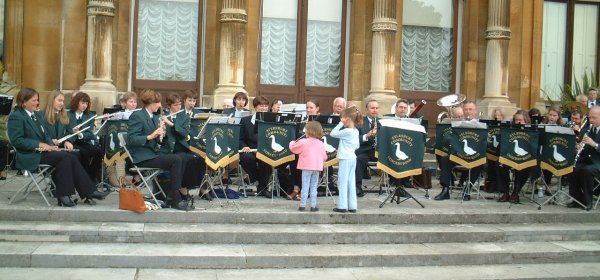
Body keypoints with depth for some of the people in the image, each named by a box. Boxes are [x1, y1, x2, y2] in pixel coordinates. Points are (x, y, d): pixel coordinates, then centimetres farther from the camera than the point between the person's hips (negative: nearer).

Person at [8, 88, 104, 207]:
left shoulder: (38, 114, 19)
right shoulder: (15, 117, -7)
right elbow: (16, 140, -16)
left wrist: (50, 144, 0)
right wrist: (39, 144, -21)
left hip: (43, 150, 7)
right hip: (30, 155, -7)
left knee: (71, 157, -17)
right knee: (64, 156, -27)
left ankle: (87, 192, -20)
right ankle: (63, 195, -22)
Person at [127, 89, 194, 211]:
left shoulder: (155, 117, 17)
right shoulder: (137, 116, -9)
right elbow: (131, 139, -18)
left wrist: (160, 135, -4)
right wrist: (150, 136, -28)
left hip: (153, 154, 8)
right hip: (142, 157, -8)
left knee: (180, 160, -13)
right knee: (176, 160, -22)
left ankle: (172, 195, -9)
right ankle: (175, 199, -16)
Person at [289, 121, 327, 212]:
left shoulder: (303, 142, -10)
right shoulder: (321, 144, 3)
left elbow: (293, 148, 2)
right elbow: (324, 157, 8)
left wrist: (292, 143, 22)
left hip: (306, 167, -3)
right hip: (317, 168, 3)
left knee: (305, 187, 1)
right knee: (314, 187, 9)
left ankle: (302, 205, 2)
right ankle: (313, 206, 9)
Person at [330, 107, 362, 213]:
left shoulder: (347, 131, -18)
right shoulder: (356, 131, 10)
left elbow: (333, 133, -16)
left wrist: (340, 124, -11)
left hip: (345, 159, -9)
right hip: (352, 158, 9)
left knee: (342, 183, -2)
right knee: (351, 182, 11)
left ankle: (342, 206, 1)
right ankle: (352, 206, 13)